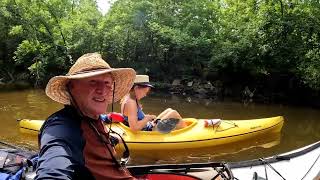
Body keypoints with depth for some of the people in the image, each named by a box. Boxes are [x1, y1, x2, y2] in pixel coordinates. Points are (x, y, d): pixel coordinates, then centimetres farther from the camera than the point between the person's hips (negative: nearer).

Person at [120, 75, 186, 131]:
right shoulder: (130, 102, -25)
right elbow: (134, 127, -33)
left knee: (169, 110, 18)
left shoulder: (128, 98, 7)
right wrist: (147, 118, -21)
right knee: (174, 113, -7)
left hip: (148, 127, 11)